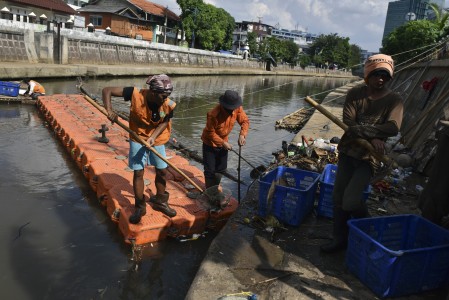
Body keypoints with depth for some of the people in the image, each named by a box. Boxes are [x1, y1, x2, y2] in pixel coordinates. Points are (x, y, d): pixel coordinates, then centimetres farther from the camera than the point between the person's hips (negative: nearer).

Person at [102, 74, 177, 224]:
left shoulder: (168, 105, -22)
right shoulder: (135, 94, -27)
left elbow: (164, 122, -7)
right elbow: (107, 90, -21)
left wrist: (153, 137, -24)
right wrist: (109, 110, -35)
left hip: (157, 140, 2)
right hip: (138, 139, -2)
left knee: (162, 171, 9)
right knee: (138, 172, 1)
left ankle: (160, 201, 31)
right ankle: (140, 206, 18)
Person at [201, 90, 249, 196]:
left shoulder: (237, 109, -20)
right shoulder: (213, 114, -35)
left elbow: (245, 121, -11)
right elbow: (210, 132, -25)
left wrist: (242, 135, -28)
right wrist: (223, 143, -25)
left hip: (223, 141, 6)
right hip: (210, 143, -6)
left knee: (221, 168, 17)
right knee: (210, 170, 0)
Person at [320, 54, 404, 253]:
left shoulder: (394, 100, -6)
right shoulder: (355, 93, 0)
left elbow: (393, 128, -22)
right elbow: (348, 122, -12)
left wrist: (359, 130, -31)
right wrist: (372, 137, -24)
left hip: (369, 156, -3)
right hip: (348, 151, 4)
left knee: (350, 201, -14)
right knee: (338, 197, 7)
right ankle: (340, 239, 26)